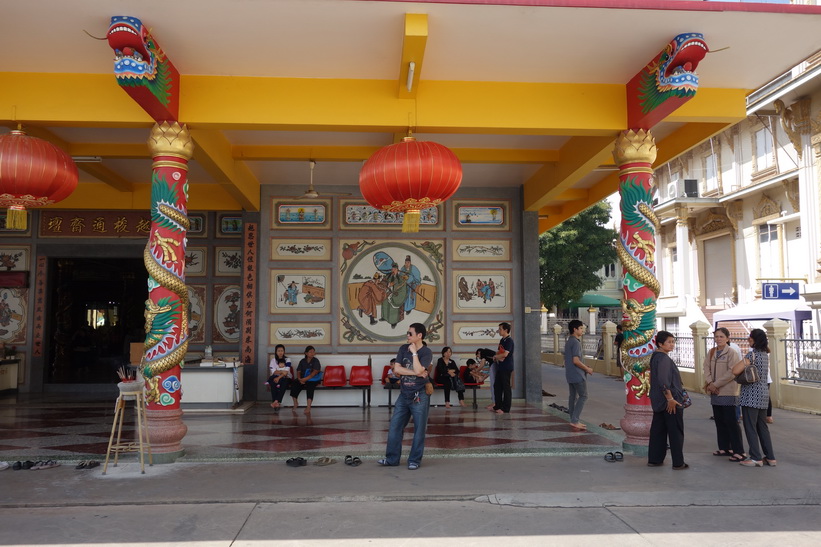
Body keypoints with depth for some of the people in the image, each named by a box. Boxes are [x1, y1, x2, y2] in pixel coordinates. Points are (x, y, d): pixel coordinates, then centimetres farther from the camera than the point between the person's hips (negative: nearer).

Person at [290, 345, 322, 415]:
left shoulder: (316, 361, 0)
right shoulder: (302, 361, 12)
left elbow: (315, 372, -10)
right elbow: (298, 371, 8)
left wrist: (305, 379, -19)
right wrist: (299, 379, -14)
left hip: (313, 380, -4)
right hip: (302, 379, 4)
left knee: (310, 386, -36)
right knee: (294, 384, -24)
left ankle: (308, 407, -39)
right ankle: (295, 403, -5)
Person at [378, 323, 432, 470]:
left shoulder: (426, 352, -8)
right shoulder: (403, 348, 6)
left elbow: (418, 370, -23)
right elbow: (397, 369, -4)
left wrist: (414, 352, -15)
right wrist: (415, 373, -13)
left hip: (419, 396, -5)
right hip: (404, 395, 5)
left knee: (419, 430, 2)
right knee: (394, 427, 6)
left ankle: (414, 460, 13)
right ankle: (392, 458, 18)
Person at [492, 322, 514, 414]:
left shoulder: (509, 341, -14)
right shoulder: (502, 340, 14)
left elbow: (505, 354, -23)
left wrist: (495, 356, -5)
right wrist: (497, 357, -1)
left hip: (506, 368, -9)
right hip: (500, 367, 9)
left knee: (506, 387, -2)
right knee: (497, 387, 12)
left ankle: (505, 408, 3)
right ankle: (497, 406, 21)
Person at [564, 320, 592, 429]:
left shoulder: (568, 341, 14)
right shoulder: (576, 342, -17)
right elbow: (576, 360, -23)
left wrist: (585, 368, 18)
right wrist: (587, 369, -11)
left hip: (570, 374, 10)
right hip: (578, 375, -10)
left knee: (573, 396, 11)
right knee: (583, 396, -4)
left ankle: (574, 421, 15)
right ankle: (575, 420, -8)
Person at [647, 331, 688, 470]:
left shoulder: (655, 356, 11)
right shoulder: (663, 358, -18)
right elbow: (663, 381, -25)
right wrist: (670, 398, -22)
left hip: (658, 401, 9)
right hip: (669, 401, -9)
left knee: (658, 430, 13)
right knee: (676, 432, 1)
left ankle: (654, 459, 18)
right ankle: (678, 463, 8)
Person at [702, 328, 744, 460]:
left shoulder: (732, 353, -9)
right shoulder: (711, 352, 12)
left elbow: (732, 373, -16)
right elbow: (706, 368, 5)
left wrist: (716, 384, -16)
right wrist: (710, 383, -11)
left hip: (728, 392, -7)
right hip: (715, 392, 7)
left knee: (731, 422, -6)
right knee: (719, 421, 12)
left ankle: (738, 451, -1)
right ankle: (724, 448, 23)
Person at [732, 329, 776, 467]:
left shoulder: (752, 354, -15)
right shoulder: (765, 355, 11)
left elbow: (735, 371, -24)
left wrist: (741, 362, -2)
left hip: (751, 395, -8)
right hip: (763, 394, 8)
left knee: (750, 427, 0)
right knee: (762, 427, 14)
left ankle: (756, 458, 2)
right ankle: (770, 457, 18)